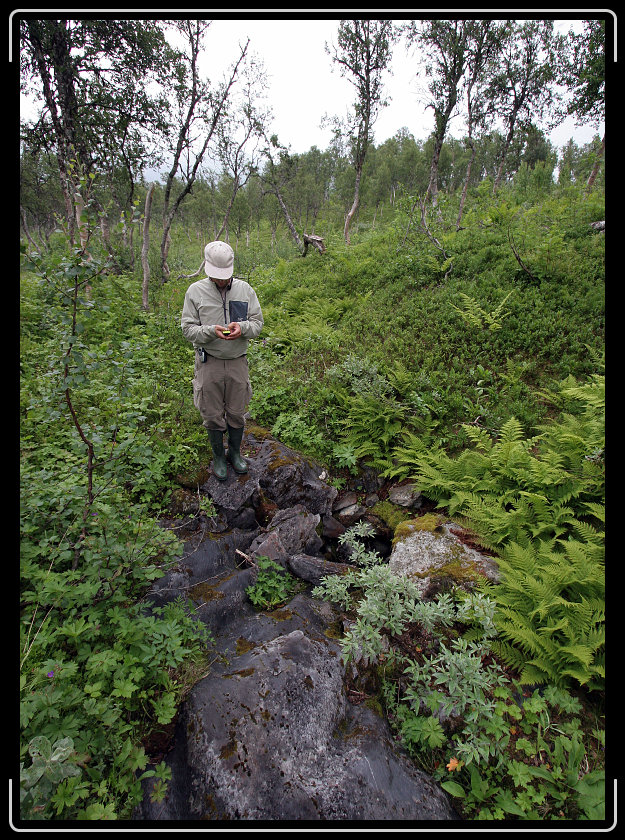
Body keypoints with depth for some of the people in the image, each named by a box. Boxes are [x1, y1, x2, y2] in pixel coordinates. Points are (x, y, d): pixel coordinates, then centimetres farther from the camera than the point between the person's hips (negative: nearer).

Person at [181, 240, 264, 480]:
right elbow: (188, 328, -4)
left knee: (237, 412, 11)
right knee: (212, 414, 8)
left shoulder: (244, 289, 3)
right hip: (209, 363, -1)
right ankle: (218, 456, 28)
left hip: (237, 361, 2)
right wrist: (211, 331, -23)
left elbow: (258, 321, 6)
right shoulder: (195, 291, -3)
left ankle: (235, 452, 33)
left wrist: (242, 328, -17)